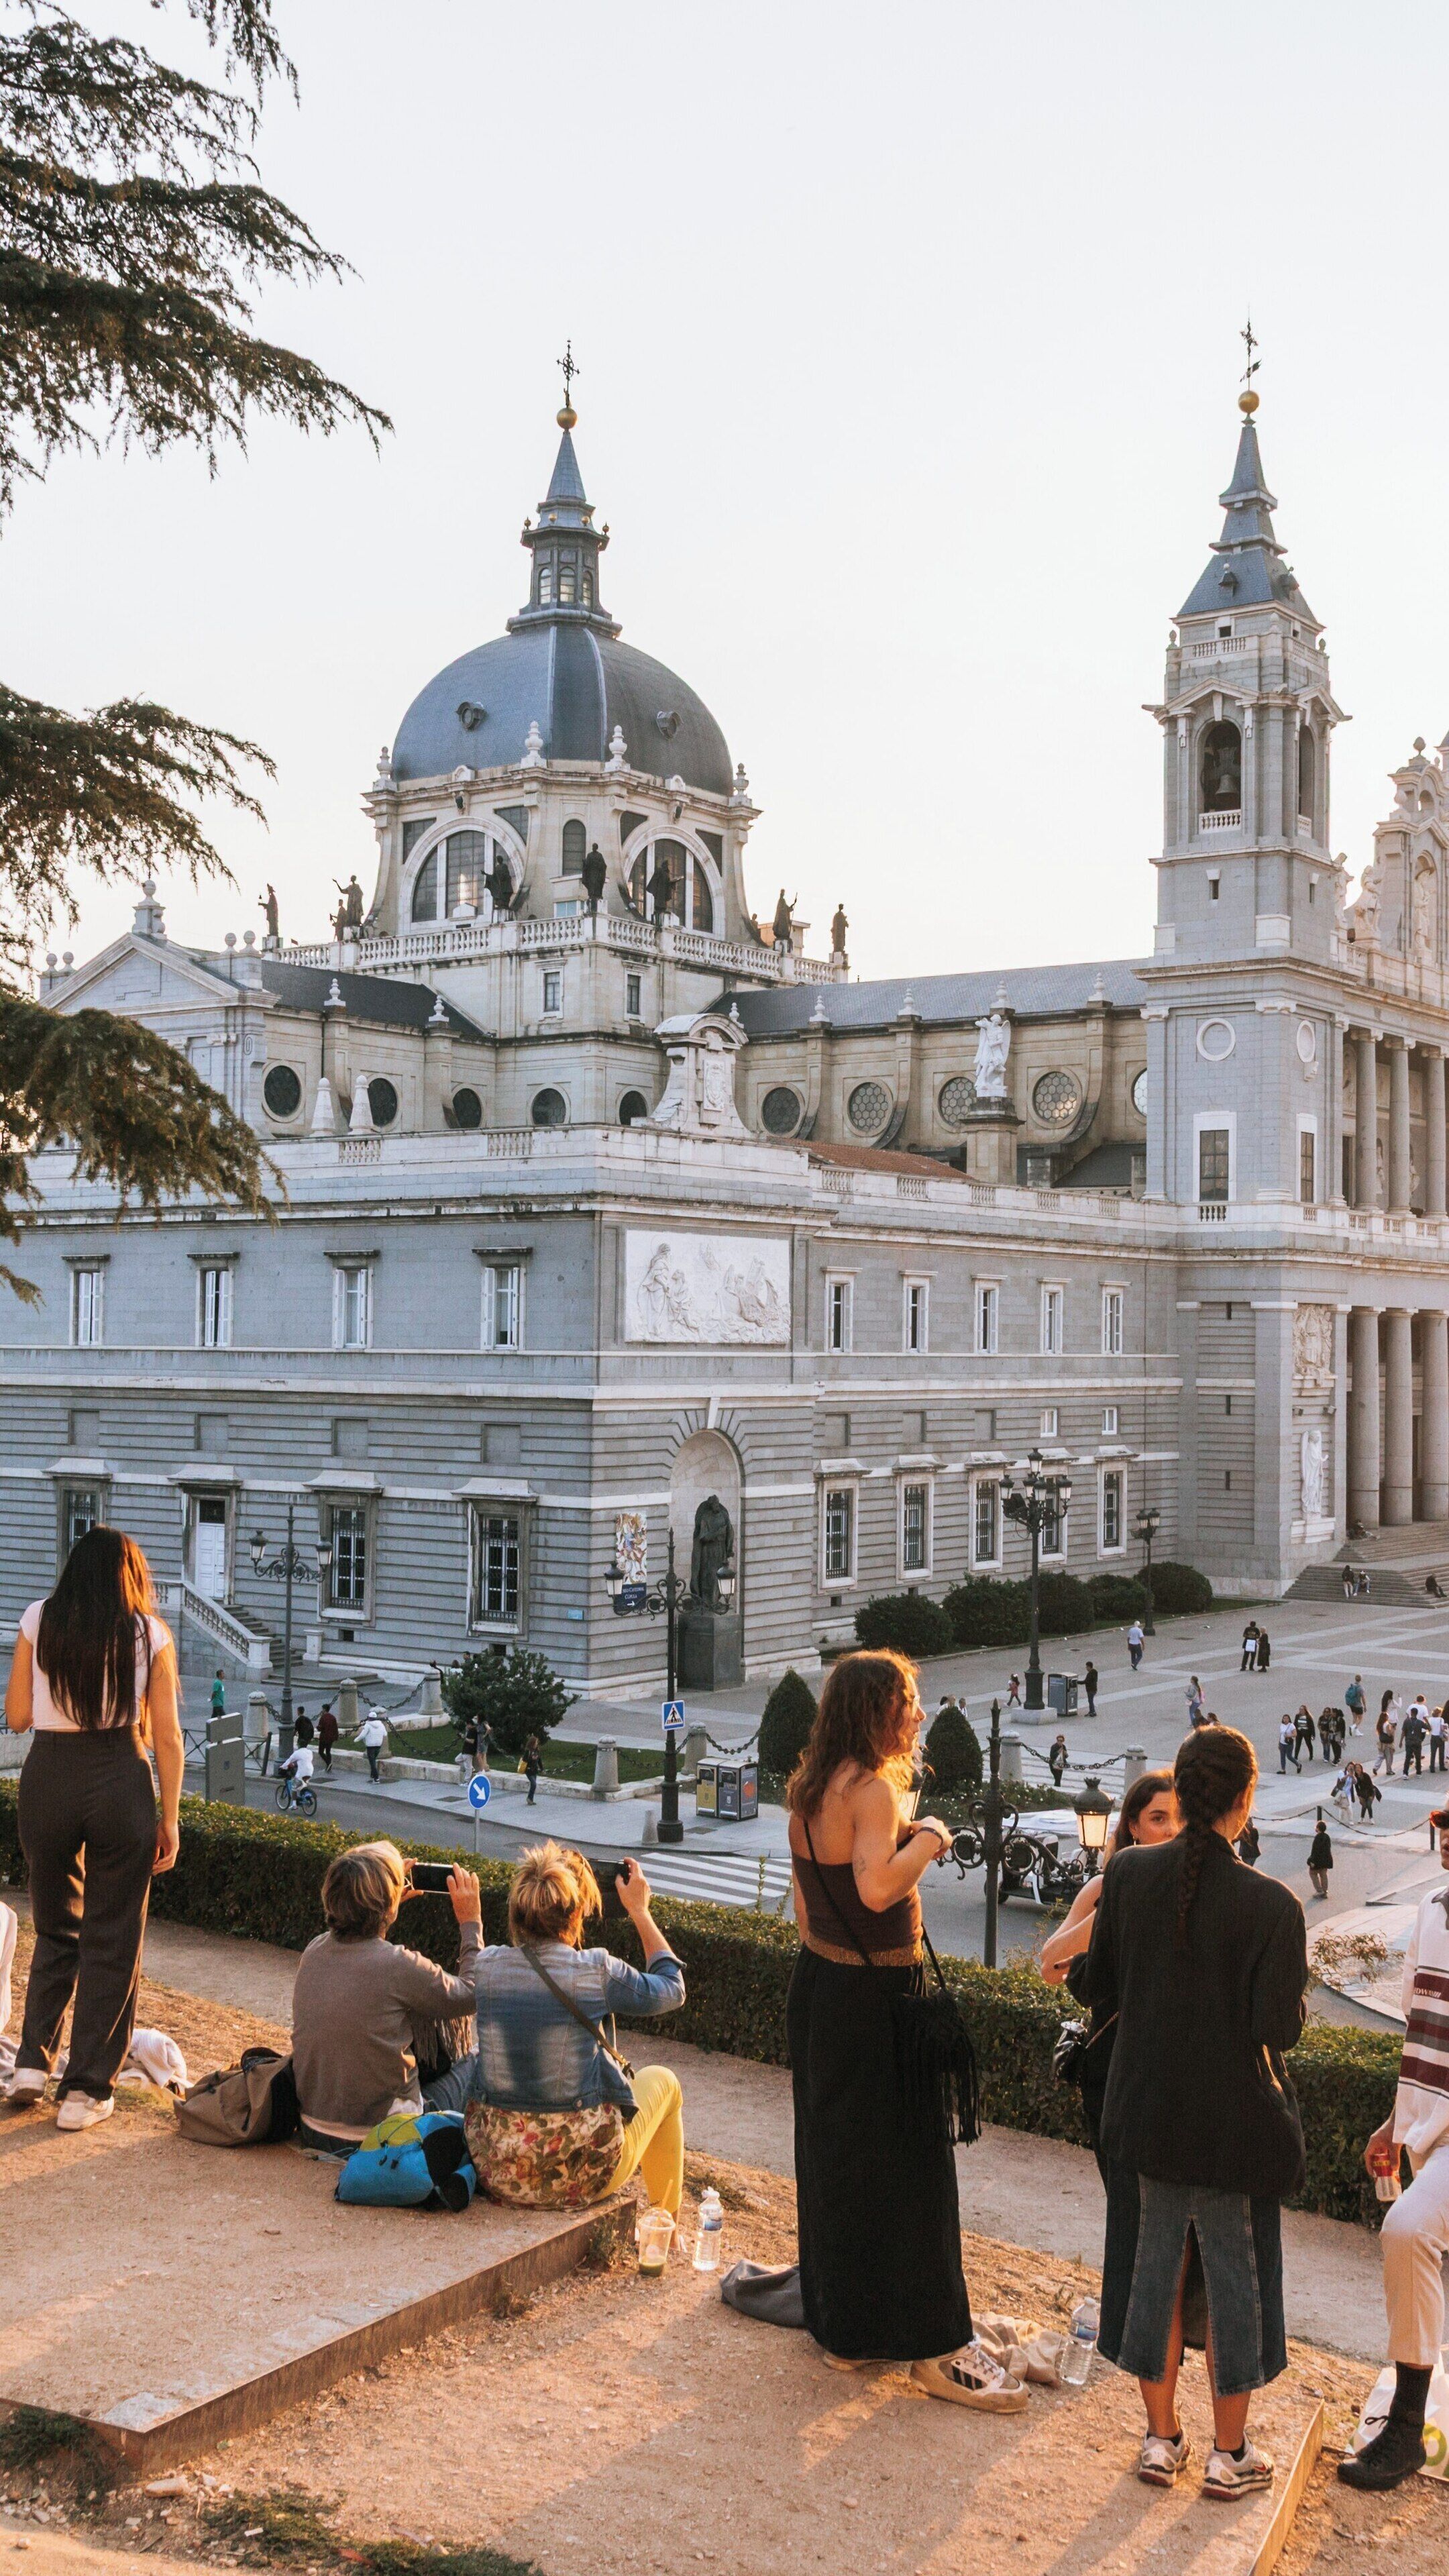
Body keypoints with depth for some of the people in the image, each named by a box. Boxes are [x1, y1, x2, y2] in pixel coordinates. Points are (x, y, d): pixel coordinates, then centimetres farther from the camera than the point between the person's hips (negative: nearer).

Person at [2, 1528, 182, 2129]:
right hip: (121, 1780, -2)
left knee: (56, 1927, 21)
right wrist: (169, 1819, 5)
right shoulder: (149, 1632, 1)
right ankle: (86, 2090, 11)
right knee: (112, 1940, 9)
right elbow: (167, 1736, -1)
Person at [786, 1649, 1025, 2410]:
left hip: (817, 1983, 9)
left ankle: (840, 2326, 26)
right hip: (874, 1997, -9)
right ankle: (931, 2347, 7)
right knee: (906, 2168, 0)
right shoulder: (873, 1788, -20)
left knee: (831, 2158, 15)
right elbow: (876, 1888, -34)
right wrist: (929, 1839, -19)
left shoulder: (808, 1789, 8)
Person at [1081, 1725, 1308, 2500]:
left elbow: (1097, 1990, -2)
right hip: (1234, 2120, -3)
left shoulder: (1127, 1875, -10)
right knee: (1233, 2274, 13)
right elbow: (1278, 2028, -18)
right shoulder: (1270, 1905, -21)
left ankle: (1161, 2438, 29)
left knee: (1155, 2266, 17)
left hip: (1146, 2110, 3)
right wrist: (1296, 1974, 1)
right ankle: (1229, 2453, 26)